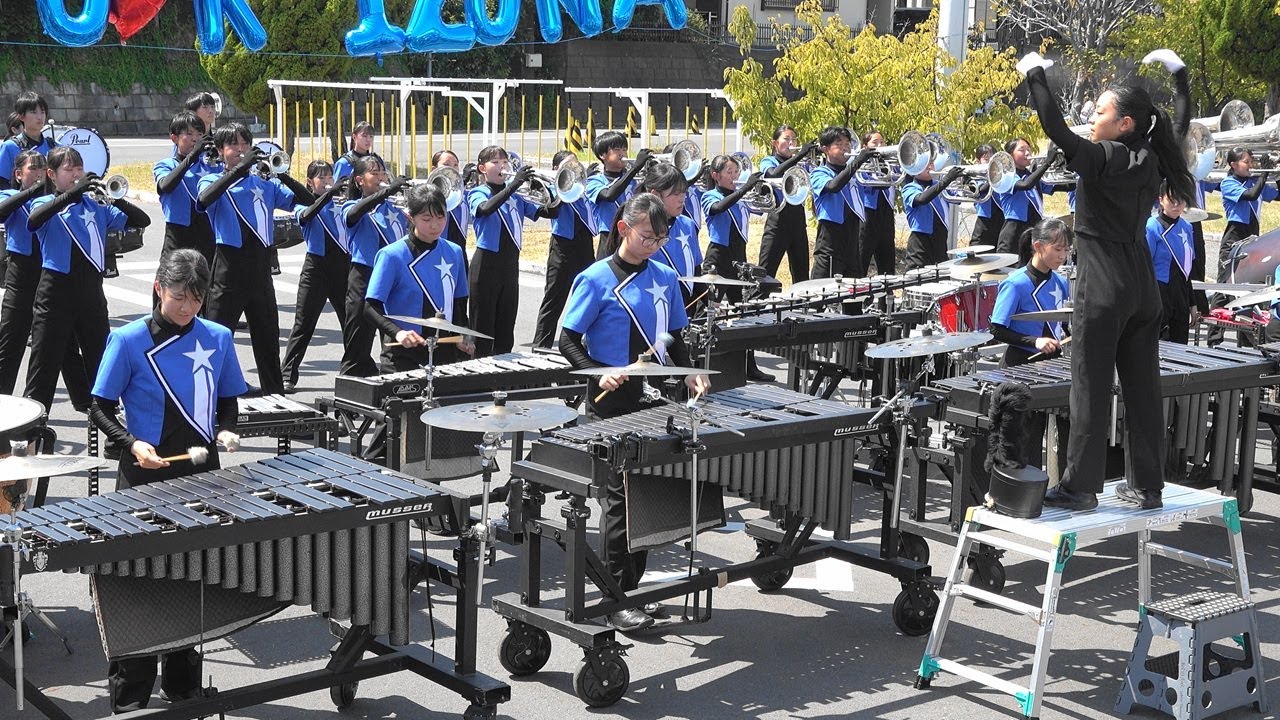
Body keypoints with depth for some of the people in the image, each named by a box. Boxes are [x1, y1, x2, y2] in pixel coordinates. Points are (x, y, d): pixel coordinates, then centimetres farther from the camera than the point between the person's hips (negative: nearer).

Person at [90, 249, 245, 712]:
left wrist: (225, 431, -6)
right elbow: (101, 411, -4)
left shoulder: (218, 339, 4)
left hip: (202, 475, 4)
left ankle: (182, 685, 28)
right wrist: (132, 444, -20)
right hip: (145, 479, -4)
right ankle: (129, 699, 9)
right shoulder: (128, 341, -7)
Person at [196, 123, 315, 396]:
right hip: (228, 270, -4)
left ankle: (275, 394, 23)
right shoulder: (213, 181, 2)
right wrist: (240, 168, -26)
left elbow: (308, 200, 2)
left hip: (260, 270, 4)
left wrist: (282, 175, -14)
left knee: (268, 339, 13)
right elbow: (204, 199, -22)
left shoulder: (265, 182, 11)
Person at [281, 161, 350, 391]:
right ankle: (288, 375, 4)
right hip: (317, 266, -3)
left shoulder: (340, 204, 12)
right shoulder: (303, 204, 3)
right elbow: (307, 215, -20)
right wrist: (330, 192, -30)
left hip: (343, 264, 3)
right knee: (304, 322, -1)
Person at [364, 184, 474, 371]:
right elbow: (371, 308, -12)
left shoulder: (454, 252, 6)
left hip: (445, 351, 4)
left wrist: (463, 337, 1)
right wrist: (398, 332, -27)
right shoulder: (392, 255, -10)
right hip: (403, 355, -4)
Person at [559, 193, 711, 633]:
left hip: (655, 400, 6)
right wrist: (599, 374, -22)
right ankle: (616, 601, 3)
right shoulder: (597, 279, -8)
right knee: (621, 494, -4)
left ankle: (632, 585, 24)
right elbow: (569, 341, -7)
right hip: (613, 403, -6)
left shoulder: (665, 278, 8)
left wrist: (689, 374, 0)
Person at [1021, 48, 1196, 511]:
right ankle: (1147, 487, 15)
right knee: (1142, 388, 9)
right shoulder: (1151, 160, 7)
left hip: (1102, 285, -7)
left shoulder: (1103, 158, -13)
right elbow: (1181, 120, 24)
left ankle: (1080, 487, 1)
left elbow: (1056, 130, -22)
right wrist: (1178, 71, 32)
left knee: (1090, 387, -2)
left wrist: (1036, 76, -12)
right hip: (1142, 285, 7)